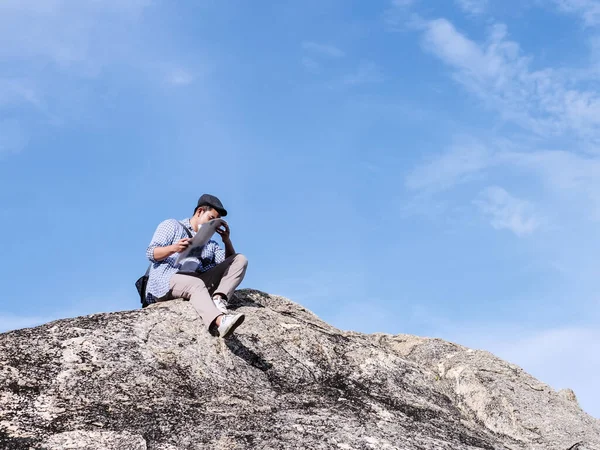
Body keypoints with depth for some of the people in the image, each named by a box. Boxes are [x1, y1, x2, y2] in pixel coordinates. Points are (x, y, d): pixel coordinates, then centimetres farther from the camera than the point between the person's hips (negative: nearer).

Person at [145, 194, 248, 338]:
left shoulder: (209, 243, 30)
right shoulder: (171, 225, 16)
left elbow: (229, 262, 19)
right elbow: (151, 253, 2)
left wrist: (227, 240, 4)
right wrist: (173, 248, -19)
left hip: (195, 282, 6)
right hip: (166, 281, -6)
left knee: (240, 260, -4)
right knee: (196, 283, -41)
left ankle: (218, 299, -31)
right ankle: (220, 321, -70)